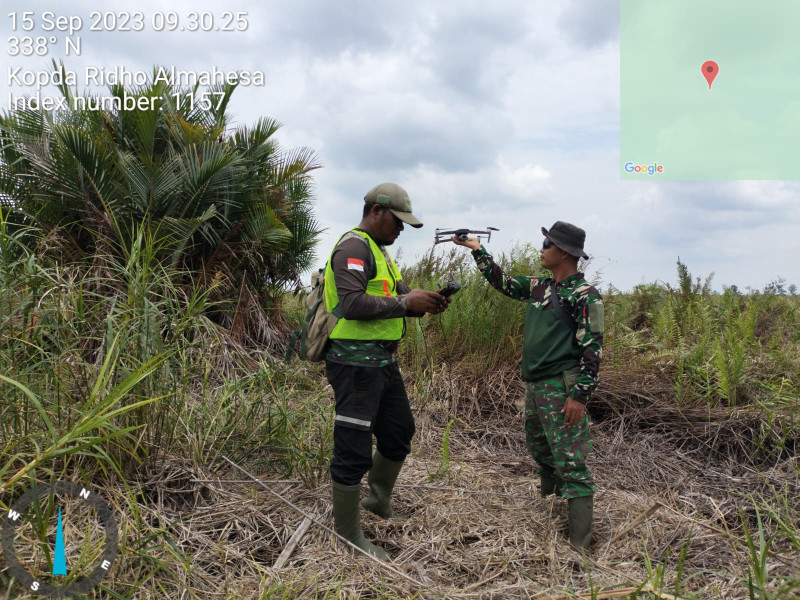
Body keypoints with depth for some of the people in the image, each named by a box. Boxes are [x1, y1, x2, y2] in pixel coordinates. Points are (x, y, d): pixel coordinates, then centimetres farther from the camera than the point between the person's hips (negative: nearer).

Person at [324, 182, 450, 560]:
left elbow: (395, 297, 20)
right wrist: (406, 303, -20)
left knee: (400, 432, 22)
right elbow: (353, 303, -26)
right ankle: (348, 539, 10)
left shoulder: (379, 251, 19)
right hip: (356, 363, -11)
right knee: (353, 450, -2)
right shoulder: (353, 248, -14)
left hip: (384, 361, 11)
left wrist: (424, 302, 0)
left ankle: (379, 497, 44)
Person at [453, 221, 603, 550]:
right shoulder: (539, 286, 12)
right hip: (535, 385, 9)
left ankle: (579, 544, -6)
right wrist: (477, 249, 22)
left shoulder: (585, 295, -12)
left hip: (561, 387, -9)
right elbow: (503, 281, 24)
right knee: (538, 448, 21)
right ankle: (550, 497, 45)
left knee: (570, 462, -9)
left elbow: (591, 348, -16)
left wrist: (580, 395, -21)